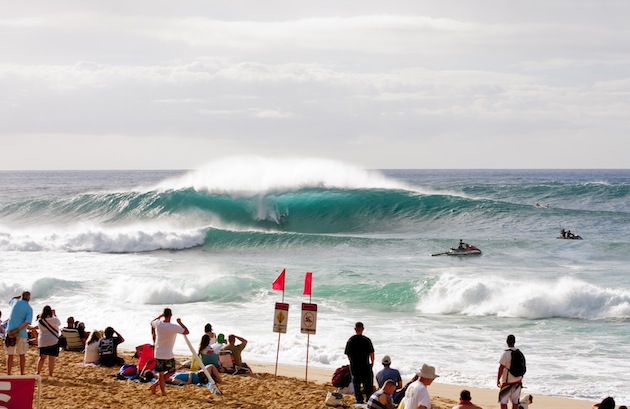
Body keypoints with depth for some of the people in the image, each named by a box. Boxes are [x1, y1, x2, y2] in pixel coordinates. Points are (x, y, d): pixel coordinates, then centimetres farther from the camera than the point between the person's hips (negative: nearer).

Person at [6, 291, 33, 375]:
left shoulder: (16, 302, 2)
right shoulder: (29, 309, -5)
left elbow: (10, 301, 29)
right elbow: (27, 322, -18)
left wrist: (20, 296, 25)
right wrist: (17, 329, -18)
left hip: (10, 332, 2)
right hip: (21, 333, -2)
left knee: (10, 355, 5)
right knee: (22, 355, 10)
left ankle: (8, 374, 3)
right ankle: (22, 374, 11)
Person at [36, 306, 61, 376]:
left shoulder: (40, 320, -4)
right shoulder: (54, 320, -13)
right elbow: (59, 323, 7)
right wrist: (54, 315, 13)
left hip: (42, 341, 4)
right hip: (53, 341, -4)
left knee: (42, 357, 15)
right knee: (52, 358, 2)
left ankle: (38, 372, 19)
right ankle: (50, 373, 3)